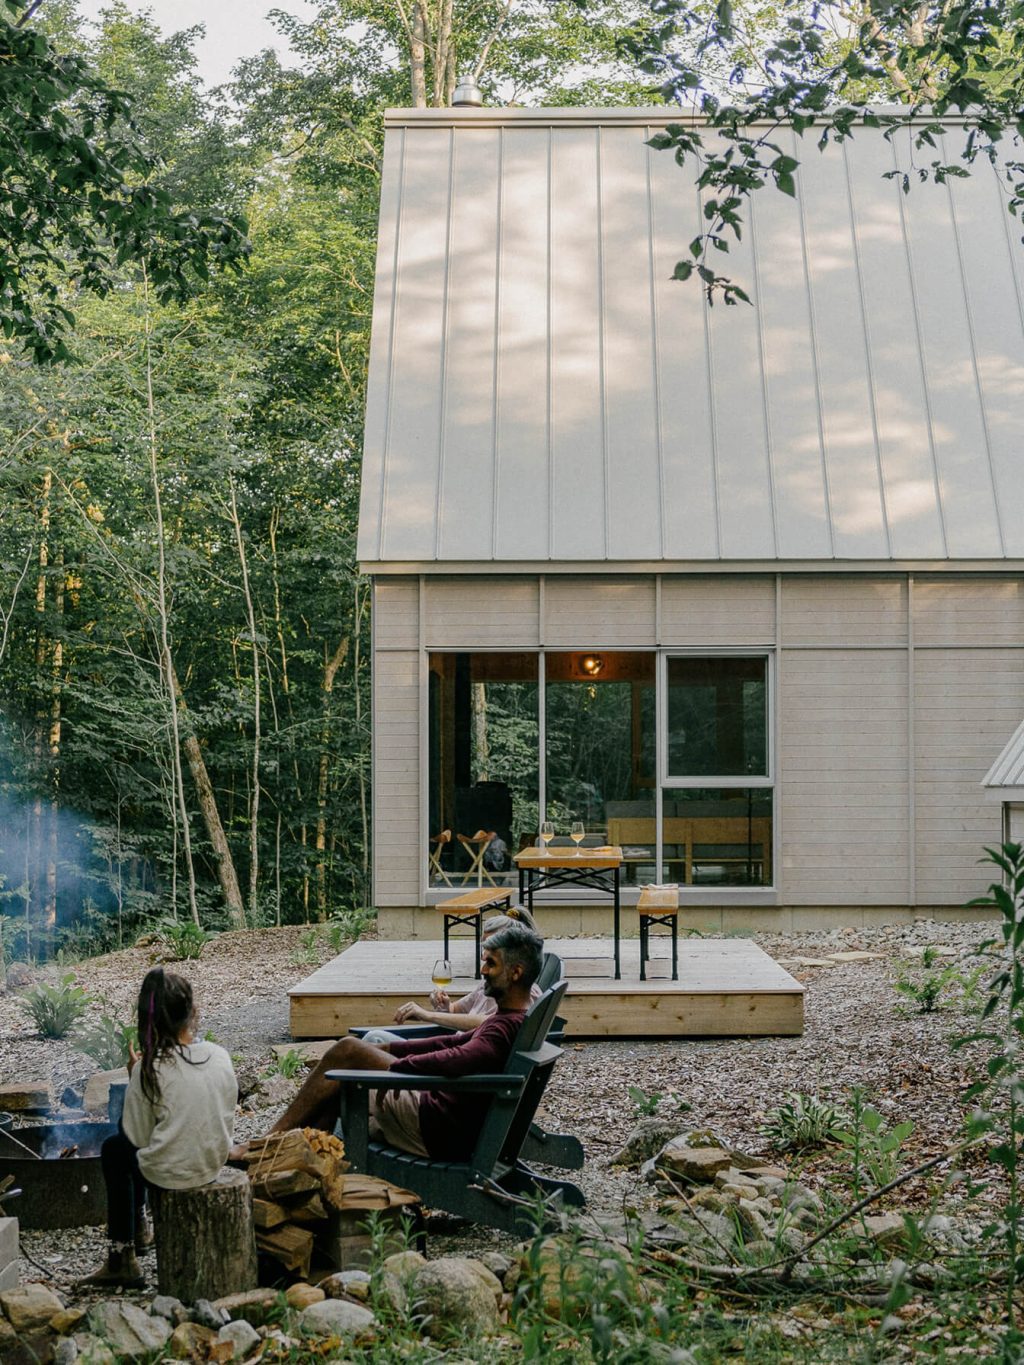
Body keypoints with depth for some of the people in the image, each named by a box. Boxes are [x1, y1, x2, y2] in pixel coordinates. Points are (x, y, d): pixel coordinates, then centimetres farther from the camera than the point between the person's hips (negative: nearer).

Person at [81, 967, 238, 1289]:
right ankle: (135, 1226, 44)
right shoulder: (220, 1056, -10)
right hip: (213, 1163, 5)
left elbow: (139, 1136, -11)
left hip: (169, 1174, -5)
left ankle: (122, 1255, 30)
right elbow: (226, 1114, 4)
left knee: (114, 1148, 27)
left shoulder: (150, 1070, -21)